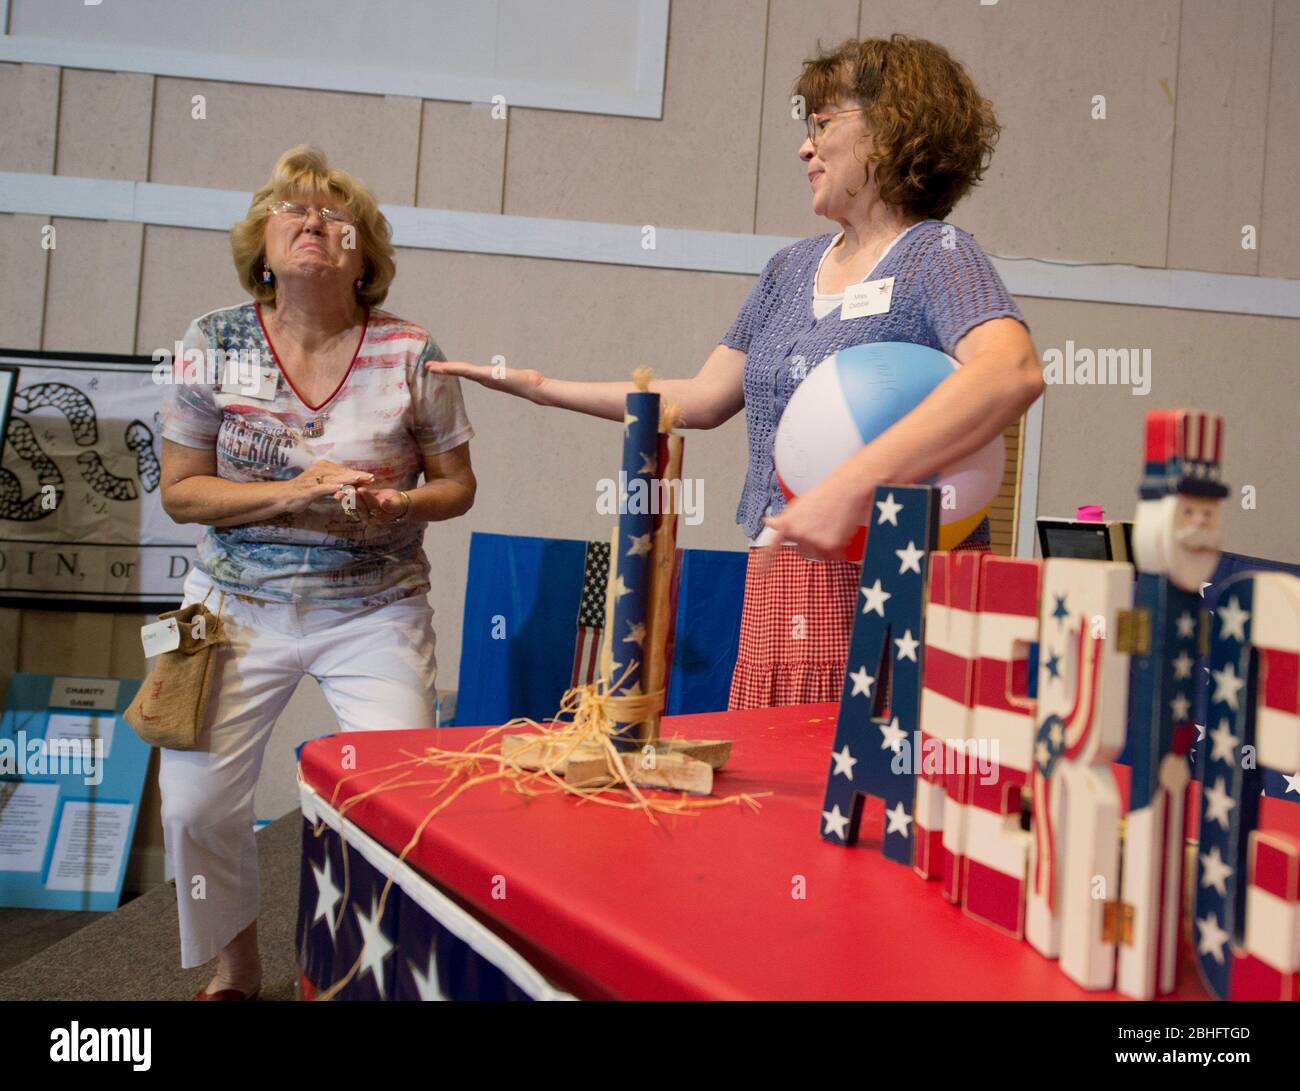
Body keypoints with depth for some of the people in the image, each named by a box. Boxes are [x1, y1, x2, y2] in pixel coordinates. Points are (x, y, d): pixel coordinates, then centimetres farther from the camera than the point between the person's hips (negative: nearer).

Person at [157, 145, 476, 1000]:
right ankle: (235, 969, 27)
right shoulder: (217, 344, -3)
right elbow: (180, 490, -2)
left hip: (376, 609, -1)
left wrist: (396, 504, -19)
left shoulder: (411, 355, -6)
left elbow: (456, 486, 3)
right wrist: (291, 494, -18)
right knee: (194, 801, -1)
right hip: (240, 604, 2)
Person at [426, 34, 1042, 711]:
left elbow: (1012, 371, -26)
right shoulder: (792, 267, 16)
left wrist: (852, 487, -36)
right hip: (777, 589, 6)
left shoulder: (935, 254, -6)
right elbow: (702, 400, 19)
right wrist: (543, 388, 17)